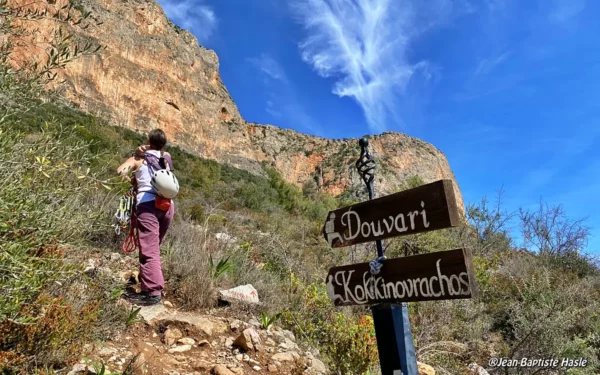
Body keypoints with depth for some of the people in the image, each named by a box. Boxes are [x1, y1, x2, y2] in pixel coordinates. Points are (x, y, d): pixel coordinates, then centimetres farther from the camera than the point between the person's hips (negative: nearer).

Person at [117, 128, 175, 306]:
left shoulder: (139, 159, 11)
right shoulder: (167, 158, 22)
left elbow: (121, 171, 0)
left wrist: (132, 182, 16)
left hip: (148, 204, -5)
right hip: (167, 205, 5)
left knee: (149, 250, -7)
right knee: (154, 247, 18)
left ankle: (153, 292, -12)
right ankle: (147, 281, 27)